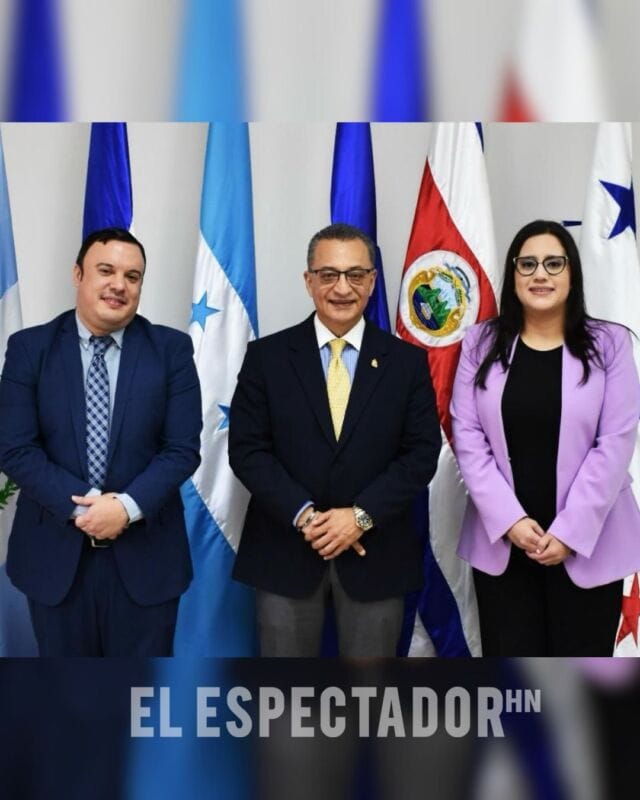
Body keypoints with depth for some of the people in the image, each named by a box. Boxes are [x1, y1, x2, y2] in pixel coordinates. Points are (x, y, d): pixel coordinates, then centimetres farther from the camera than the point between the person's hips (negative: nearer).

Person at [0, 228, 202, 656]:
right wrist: (80, 508, -17)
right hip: (55, 551, 1)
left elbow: (183, 448, -6)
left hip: (145, 553, 0)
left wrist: (128, 506, -18)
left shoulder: (171, 348, -2)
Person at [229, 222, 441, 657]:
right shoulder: (267, 356, 0)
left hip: (377, 554, 1)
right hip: (286, 551, 0)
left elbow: (422, 453, -3)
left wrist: (361, 515, -15)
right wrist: (304, 514, -15)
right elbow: (247, 449, -4)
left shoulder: (407, 361, 2)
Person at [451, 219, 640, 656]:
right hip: (501, 540, 1)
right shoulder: (482, 343, 3)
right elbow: (468, 436, -2)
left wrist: (570, 531, -12)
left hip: (588, 542, -1)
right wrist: (509, 519, -11)